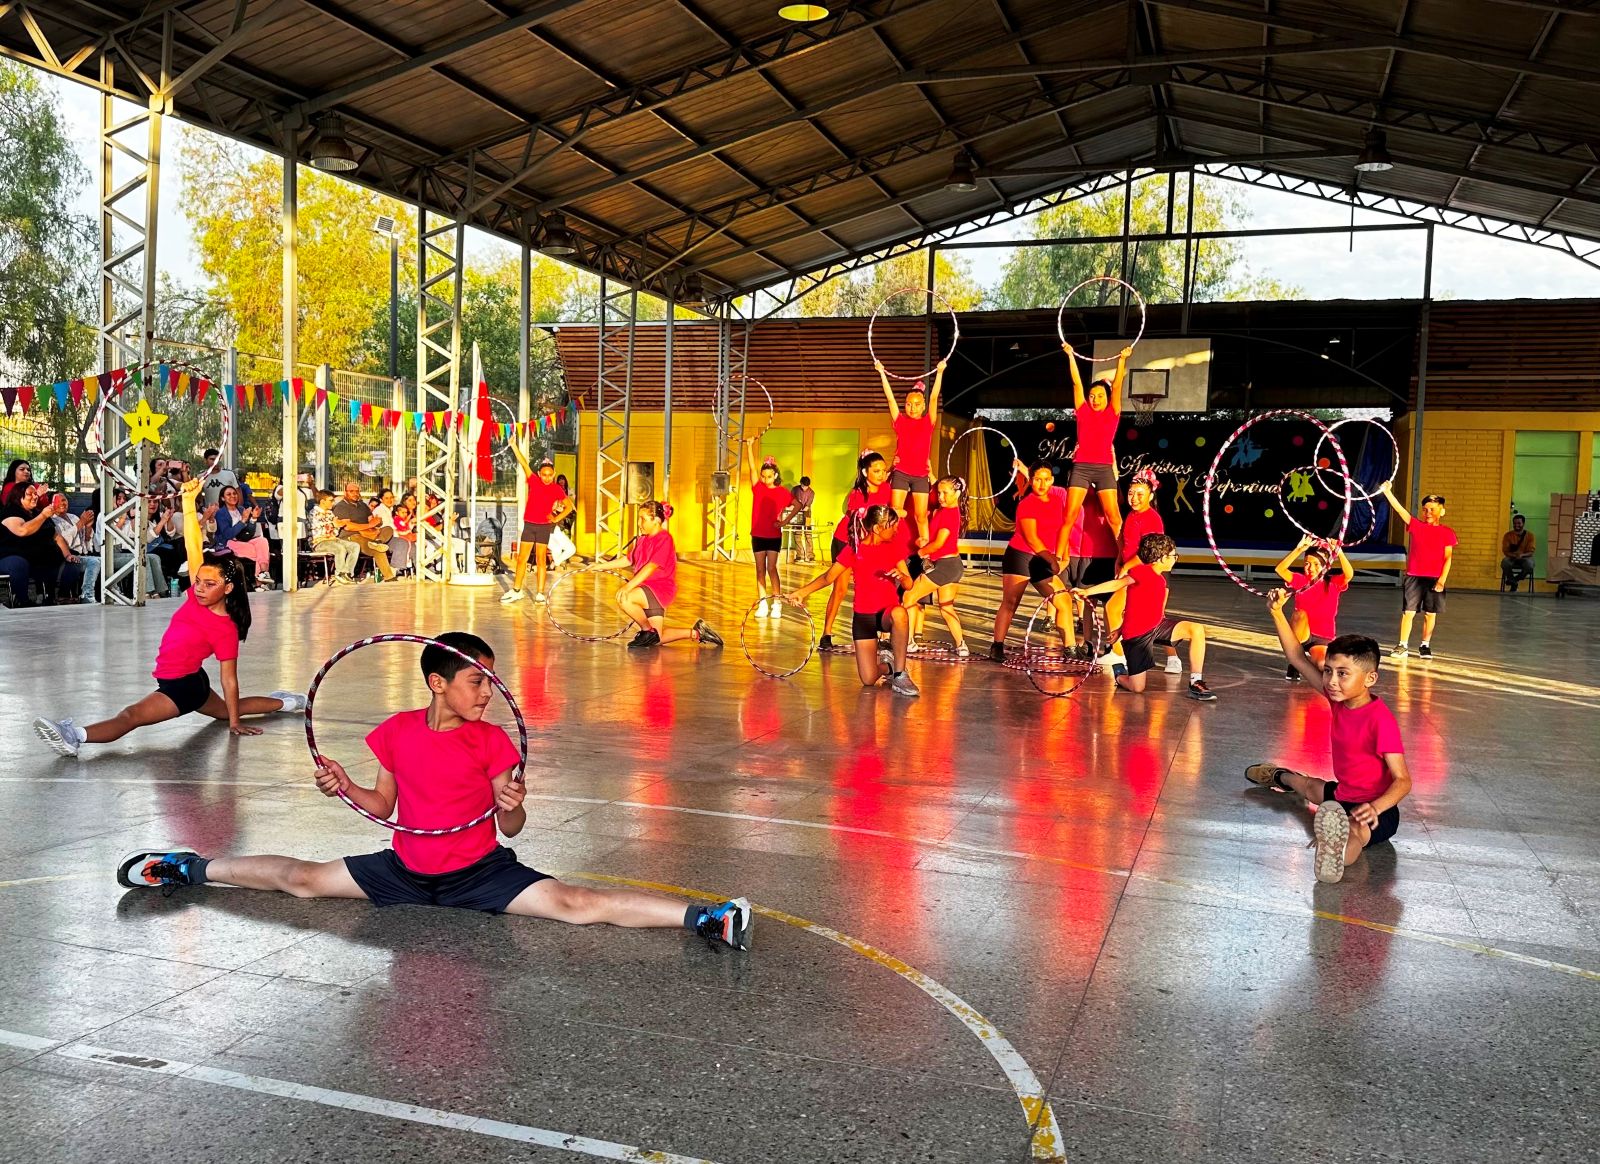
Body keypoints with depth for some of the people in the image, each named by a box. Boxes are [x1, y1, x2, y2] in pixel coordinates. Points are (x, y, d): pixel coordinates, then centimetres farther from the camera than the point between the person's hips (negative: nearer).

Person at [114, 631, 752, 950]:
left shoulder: (492, 741, -12)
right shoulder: (396, 732, -4)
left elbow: (510, 829, -9)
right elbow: (384, 805, 7)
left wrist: (513, 807, -31)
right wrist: (344, 787, -11)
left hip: (481, 872, -4)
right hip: (405, 869, 4)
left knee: (574, 904, -25)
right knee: (302, 879, 10)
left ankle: (705, 918, -36)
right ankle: (188, 869, 35)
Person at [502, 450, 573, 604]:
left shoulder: (557, 488, -3)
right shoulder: (534, 481, 1)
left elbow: (569, 506, 1)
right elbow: (523, 463, -2)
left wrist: (556, 519, -7)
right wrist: (513, 445, -6)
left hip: (544, 526, -2)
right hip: (529, 525, 2)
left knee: (541, 560, 1)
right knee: (521, 558, 5)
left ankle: (540, 593, 4)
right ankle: (516, 591, 12)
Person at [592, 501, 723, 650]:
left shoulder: (664, 539, -15)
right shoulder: (642, 539, 13)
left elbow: (651, 567, -25)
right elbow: (628, 560, 17)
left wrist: (628, 586, -33)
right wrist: (601, 566, 12)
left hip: (660, 589, -9)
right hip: (647, 592, 9)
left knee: (624, 599, -32)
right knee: (656, 641, 9)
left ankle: (647, 631, -12)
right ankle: (695, 633, 21)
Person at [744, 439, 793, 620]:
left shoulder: (782, 492, -2)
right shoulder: (758, 488, 2)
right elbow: (751, 468, -7)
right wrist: (749, 446, -16)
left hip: (774, 535, -3)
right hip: (757, 534, 3)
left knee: (771, 568, -5)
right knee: (760, 569, 5)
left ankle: (777, 603, -1)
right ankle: (762, 603, 9)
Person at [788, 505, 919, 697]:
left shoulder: (894, 545, -1)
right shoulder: (854, 549, -7)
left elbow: (908, 584, 2)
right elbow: (828, 577, 1)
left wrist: (901, 576, -22)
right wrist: (802, 591, -11)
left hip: (887, 611, 1)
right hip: (863, 616, -1)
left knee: (899, 614, -41)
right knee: (869, 680, -11)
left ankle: (899, 674, -25)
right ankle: (886, 666, 28)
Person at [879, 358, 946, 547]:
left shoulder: (928, 422, 4)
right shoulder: (900, 421, 3)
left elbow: (934, 398, -2)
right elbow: (890, 397, 0)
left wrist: (939, 372, -9)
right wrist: (882, 372, -4)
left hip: (921, 475, 0)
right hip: (901, 473, 0)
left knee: (921, 514, 1)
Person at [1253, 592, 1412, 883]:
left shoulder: (1381, 719, -27)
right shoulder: (1338, 698, -5)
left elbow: (1403, 780, -27)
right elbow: (1298, 658, 0)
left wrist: (1375, 807, -46)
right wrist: (1277, 613, -8)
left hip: (1376, 810, -9)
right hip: (1343, 794, 9)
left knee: (1354, 833, -45)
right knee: (1307, 785, 41)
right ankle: (1282, 777, 73)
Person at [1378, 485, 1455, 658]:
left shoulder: (1447, 533, 2)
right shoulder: (1416, 525, 3)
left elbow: (1448, 558, 0)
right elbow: (1399, 509, -7)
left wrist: (1442, 579, -9)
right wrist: (1387, 491, -18)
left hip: (1434, 579, 0)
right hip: (1414, 577, 0)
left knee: (1430, 614, 7)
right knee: (1408, 612, -1)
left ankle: (1425, 646, 20)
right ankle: (1402, 646, 5)